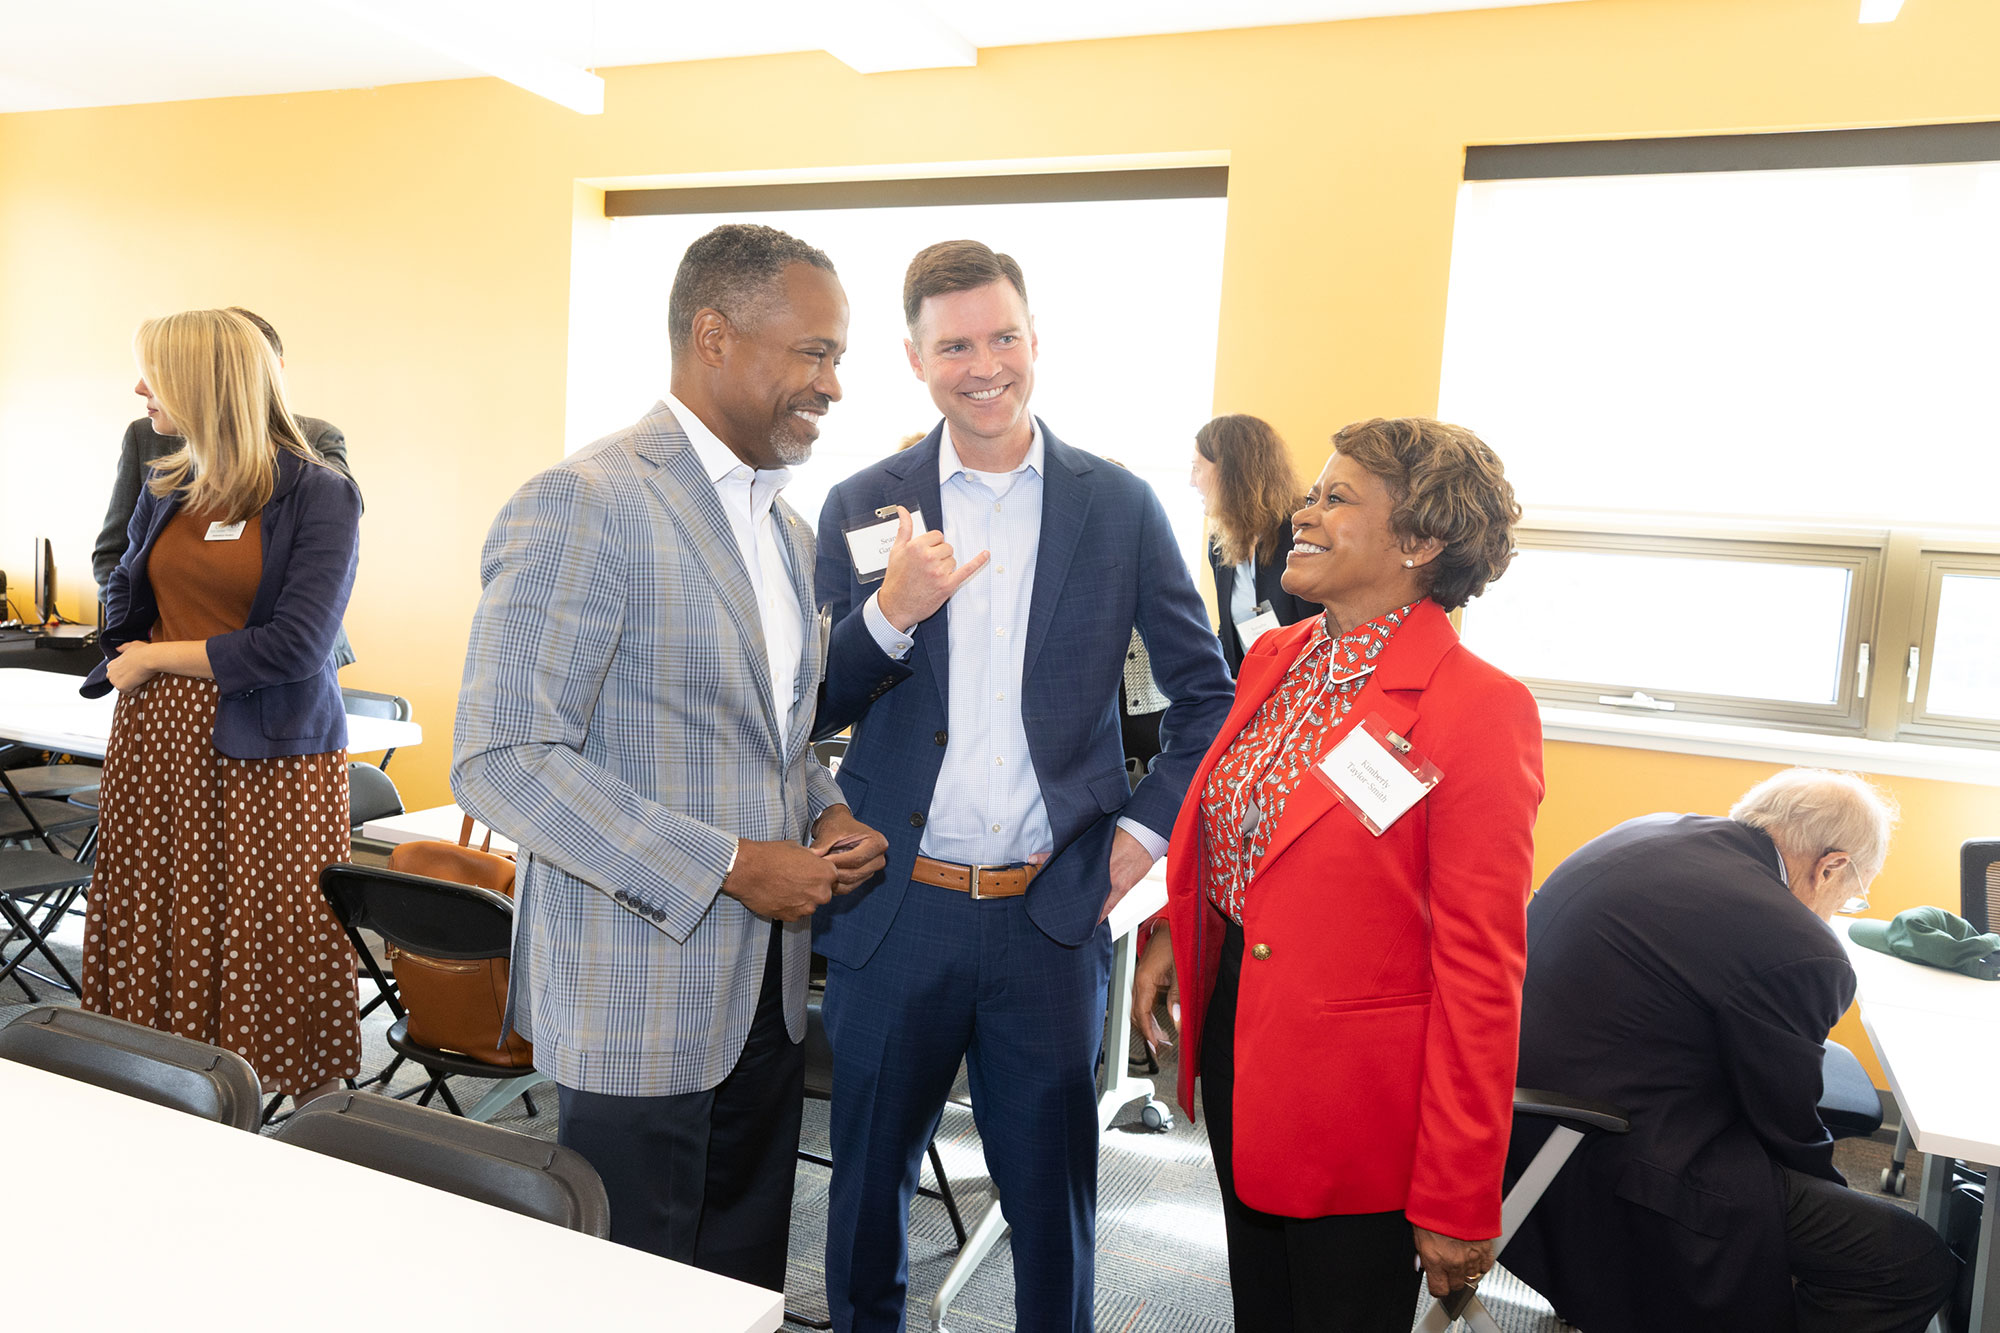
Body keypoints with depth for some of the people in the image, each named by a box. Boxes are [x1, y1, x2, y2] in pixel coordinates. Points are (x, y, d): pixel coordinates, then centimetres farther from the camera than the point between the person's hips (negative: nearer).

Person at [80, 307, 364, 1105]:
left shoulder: (319, 496, -8)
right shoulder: (166, 488, 12)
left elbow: (295, 645, -14)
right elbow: (125, 599, 22)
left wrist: (155, 657, -7)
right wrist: (127, 662, 1)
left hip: (269, 754, -5)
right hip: (155, 743, 6)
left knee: (277, 954, 0)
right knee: (156, 944, 7)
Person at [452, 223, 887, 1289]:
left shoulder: (786, 527, 12)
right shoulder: (584, 505, -16)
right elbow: (502, 759, -21)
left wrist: (824, 812, -1)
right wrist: (725, 867, -21)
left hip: (766, 991, 8)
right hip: (638, 998, -7)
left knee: (746, 1287, 20)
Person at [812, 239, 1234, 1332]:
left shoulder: (1119, 506, -1)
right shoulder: (863, 507, 1)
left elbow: (1207, 692, 7)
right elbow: (813, 711, 0)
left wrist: (1147, 829, -4)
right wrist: (891, 613, -17)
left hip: (1051, 914, -1)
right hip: (893, 910, 1)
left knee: (1051, 1191, 15)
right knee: (868, 1177, 19)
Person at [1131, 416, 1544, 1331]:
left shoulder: (1481, 710, -20)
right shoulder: (1273, 658, 3)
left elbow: (1480, 972, -19)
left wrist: (1456, 1203, -15)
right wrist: (1169, 937, 3)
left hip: (1358, 1104, -6)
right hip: (1235, 1041, 7)